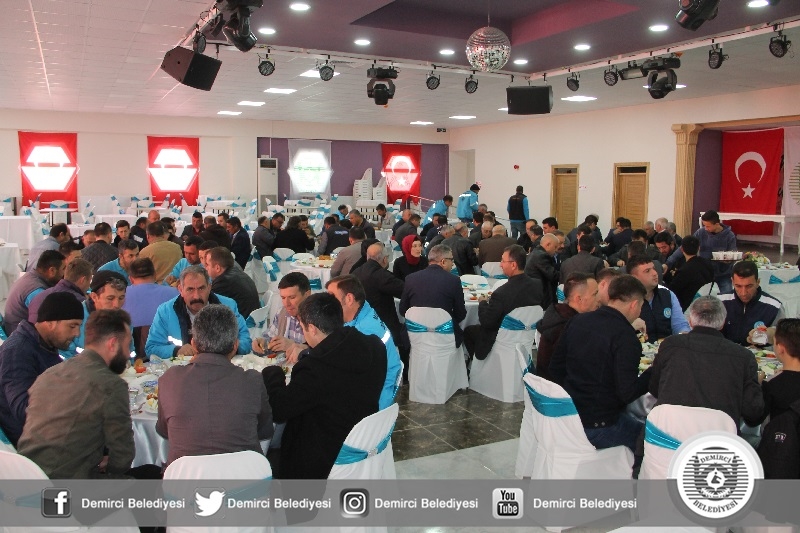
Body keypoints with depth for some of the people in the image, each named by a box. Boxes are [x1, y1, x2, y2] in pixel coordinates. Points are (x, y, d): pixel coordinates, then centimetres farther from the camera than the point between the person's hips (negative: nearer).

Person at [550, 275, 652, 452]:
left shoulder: (577, 321, 1)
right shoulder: (625, 337, -19)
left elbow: (555, 369, 7)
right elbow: (627, 393, -21)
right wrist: (654, 371, -6)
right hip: (597, 427, -7)